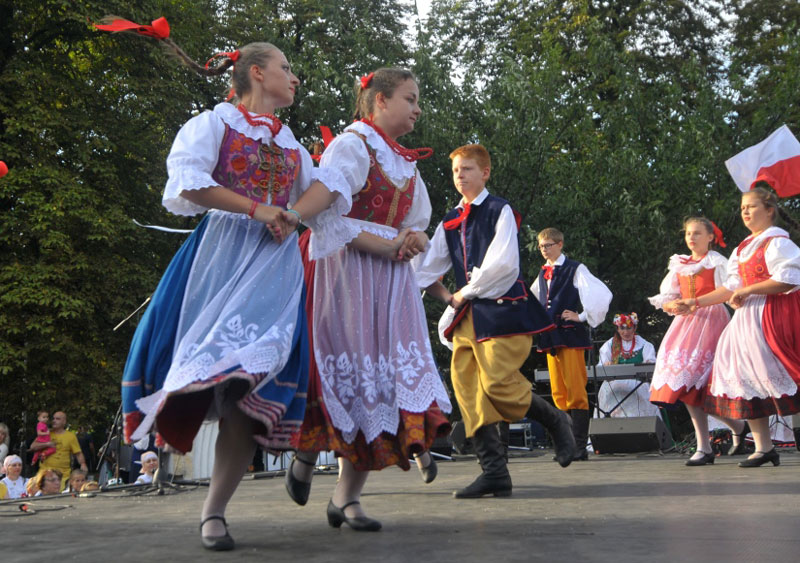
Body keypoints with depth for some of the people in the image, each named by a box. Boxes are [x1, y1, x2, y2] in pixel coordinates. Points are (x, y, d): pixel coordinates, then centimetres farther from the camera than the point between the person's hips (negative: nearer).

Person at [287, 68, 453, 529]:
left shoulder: (406, 163, 21)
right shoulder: (350, 146, -3)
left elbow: (417, 223, 25)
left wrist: (417, 239, 1)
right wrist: (386, 245, -16)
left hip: (392, 278, 7)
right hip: (346, 273, -7)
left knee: (388, 371, -2)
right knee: (350, 370, -9)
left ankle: (347, 498, 4)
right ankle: (306, 458, 19)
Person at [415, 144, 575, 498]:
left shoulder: (500, 211, -2)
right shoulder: (449, 223, 17)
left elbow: (502, 264, -13)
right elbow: (427, 270, 18)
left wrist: (466, 293, -5)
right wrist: (449, 298, 3)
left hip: (502, 310, -7)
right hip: (467, 316, 7)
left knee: (498, 383, -15)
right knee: (467, 390, -1)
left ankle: (555, 421, 13)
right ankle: (494, 472, 3)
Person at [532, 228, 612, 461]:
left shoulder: (575, 269, -3)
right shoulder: (542, 274, 17)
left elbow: (602, 295, -11)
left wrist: (582, 317, -9)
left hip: (569, 336, -7)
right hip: (549, 338, 7)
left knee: (576, 391, -8)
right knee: (558, 394, 7)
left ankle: (580, 447, -7)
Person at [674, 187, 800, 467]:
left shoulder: (777, 241, -6)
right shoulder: (744, 248, 18)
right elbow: (732, 287, 15)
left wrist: (747, 290, -16)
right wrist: (696, 302, 11)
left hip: (775, 316, -8)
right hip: (748, 317, 8)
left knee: (775, 375, -9)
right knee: (745, 377, 2)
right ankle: (763, 447, 7)